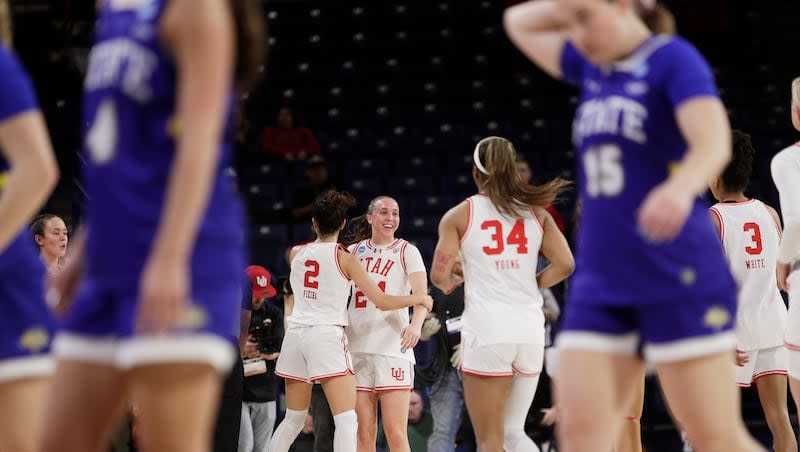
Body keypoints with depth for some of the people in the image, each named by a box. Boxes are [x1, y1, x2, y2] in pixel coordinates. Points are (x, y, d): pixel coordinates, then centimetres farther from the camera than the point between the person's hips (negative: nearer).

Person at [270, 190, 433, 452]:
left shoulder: (296, 253, 9)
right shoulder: (344, 258, -4)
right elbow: (382, 302, -4)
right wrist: (420, 299, 11)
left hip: (296, 333, 5)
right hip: (327, 336, -5)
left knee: (294, 419, 16)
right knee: (347, 420, -7)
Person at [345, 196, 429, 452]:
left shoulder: (406, 252, 3)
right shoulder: (354, 251, 14)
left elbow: (421, 294, -10)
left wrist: (416, 324, -31)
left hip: (393, 350, -3)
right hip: (357, 348, 3)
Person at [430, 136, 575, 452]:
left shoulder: (459, 215, 2)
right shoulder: (536, 212, 9)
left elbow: (439, 275, -5)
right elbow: (564, 265, 1)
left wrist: (449, 284, 17)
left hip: (486, 330, -3)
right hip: (530, 330, 4)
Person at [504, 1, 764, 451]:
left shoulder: (673, 59, -7)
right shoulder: (594, 68, 14)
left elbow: (714, 142, -23)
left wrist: (680, 188, -44)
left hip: (680, 280, -7)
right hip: (600, 284, 7)